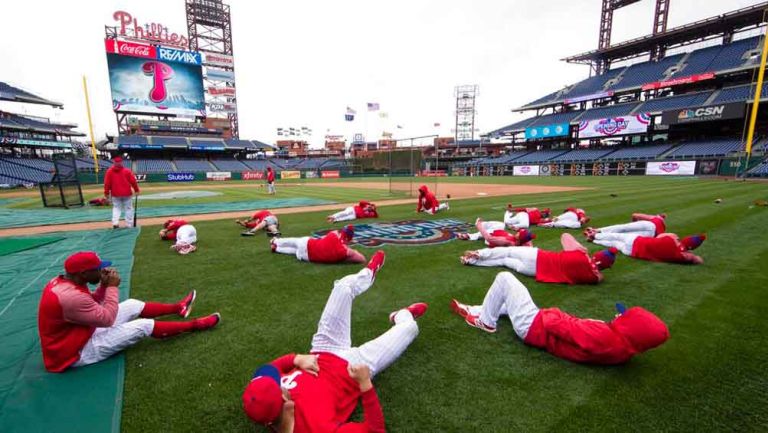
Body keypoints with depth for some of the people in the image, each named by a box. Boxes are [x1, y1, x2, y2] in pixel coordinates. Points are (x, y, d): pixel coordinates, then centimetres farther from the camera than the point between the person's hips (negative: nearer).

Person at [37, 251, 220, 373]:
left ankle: (177, 308, 27)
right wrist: (112, 286, -16)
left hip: (81, 334, 9)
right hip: (77, 353, -9)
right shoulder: (71, 296, -34)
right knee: (144, 326, -11)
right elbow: (108, 318, -23)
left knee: (132, 305, 11)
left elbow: (91, 304, 11)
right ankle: (194, 325, 1)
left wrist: (104, 285, -6)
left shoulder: (61, 281, -3)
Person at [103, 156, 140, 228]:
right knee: (128, 208, 6)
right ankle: (129, 224, 8)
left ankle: (115, 223, 4)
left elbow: (107, 183, -1)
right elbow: (133, 181, -5)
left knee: (116, 208, 16)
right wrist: (136, 190, 7)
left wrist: (106, 193, 8)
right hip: (127, 193, -2)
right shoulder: (127, 171, -7)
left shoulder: (109, 171, -2)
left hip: (115, 194, 2)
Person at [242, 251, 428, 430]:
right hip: (355, 366, -4)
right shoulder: (315, 424, -40)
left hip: (323, 354, 5)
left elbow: (269, 370, -4)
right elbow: (375, 429, -33)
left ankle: (369, 273, 42)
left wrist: (297, 359, -21)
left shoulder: (260, 399, -26)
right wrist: (365, 384, -42)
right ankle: (401, 316, 49)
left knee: (344, 286, 3)